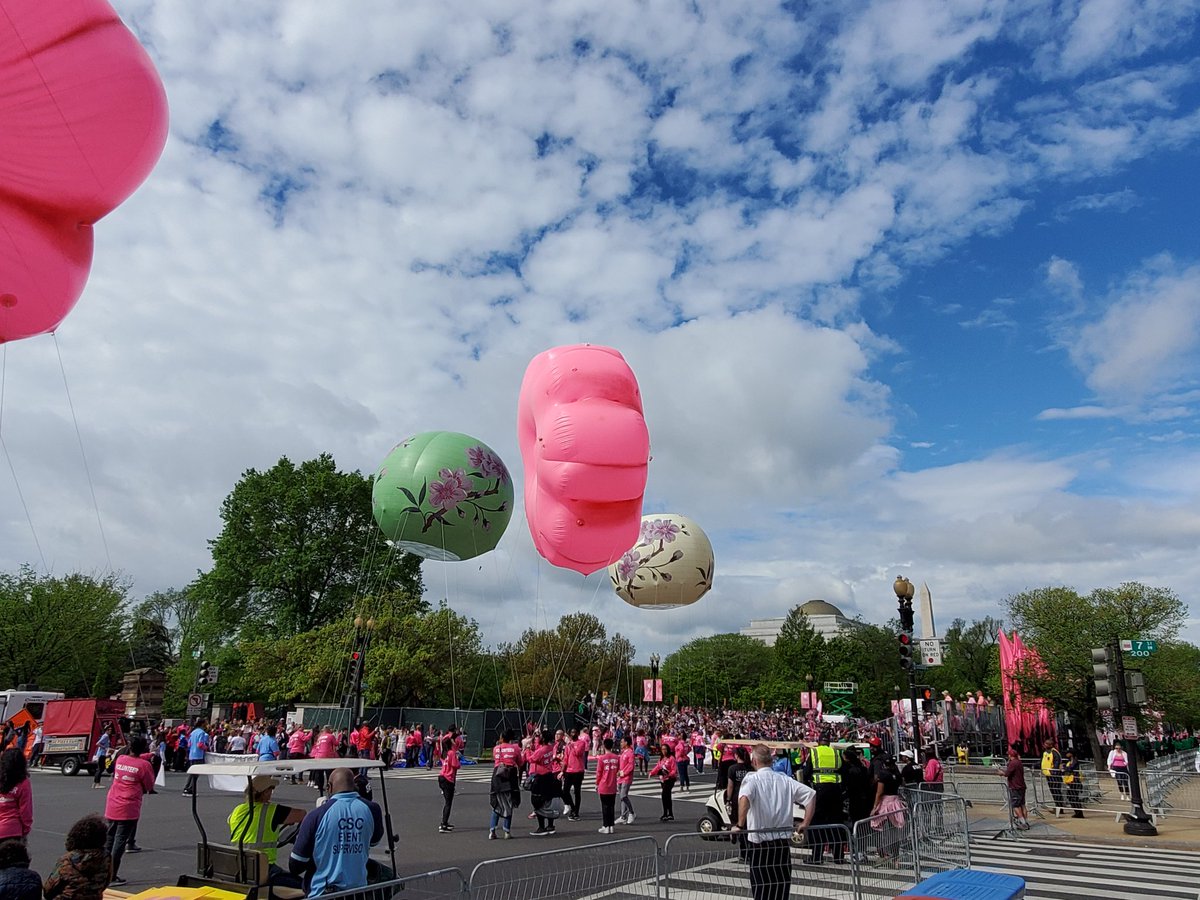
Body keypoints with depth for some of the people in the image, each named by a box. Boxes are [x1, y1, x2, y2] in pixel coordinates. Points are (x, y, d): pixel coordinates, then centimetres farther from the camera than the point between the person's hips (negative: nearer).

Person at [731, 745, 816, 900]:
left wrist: (740, 825, -22)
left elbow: (744, 798, -30)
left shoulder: (752, 779, -9)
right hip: (783, 841, 4)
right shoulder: (784, 779, 6)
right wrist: (805, 823, 6)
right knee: (782, 887, 15)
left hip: (760, 841, -4)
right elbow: (811, 794, 3)